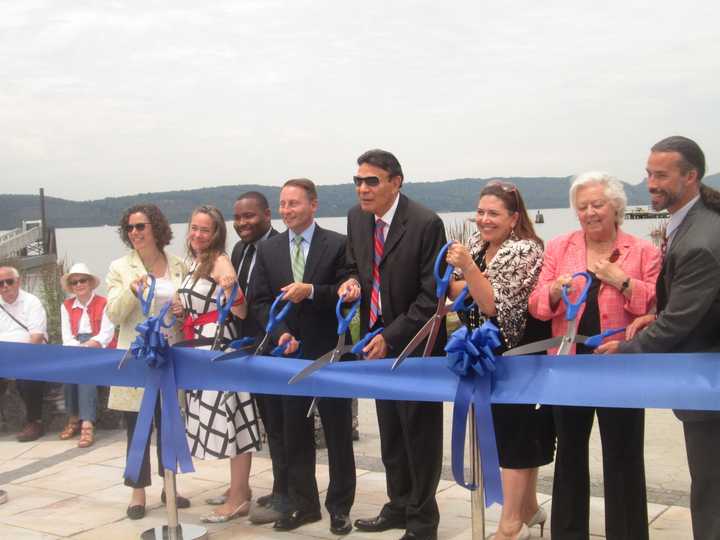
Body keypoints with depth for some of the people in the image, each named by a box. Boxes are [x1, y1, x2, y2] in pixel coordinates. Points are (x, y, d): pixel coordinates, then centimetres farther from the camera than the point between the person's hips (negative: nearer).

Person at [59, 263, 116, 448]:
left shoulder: (103, 304, 2)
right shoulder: (66, 306, 14)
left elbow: (106, 334, -8)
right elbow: (67, 337, 3)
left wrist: (90, 345, -24)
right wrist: (80, 348, -18)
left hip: (99, 349, -3)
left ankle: (87, 423, -38)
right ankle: (74, 418, -22)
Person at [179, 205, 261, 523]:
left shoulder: (220, 262, -12)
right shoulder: (195, 263, 14)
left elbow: (241, 313, -17)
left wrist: (231, 288, -34)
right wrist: (180, 311, 8)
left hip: (221, 347, -9)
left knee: (229, 417, -6)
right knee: (217, 417, 14)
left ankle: (238, 498, 1)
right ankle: (239, 488, 25)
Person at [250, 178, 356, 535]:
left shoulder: (338, 245, -5)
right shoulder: (267, 249, 6)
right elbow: (260, 301, 3)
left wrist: (311, 290, -24)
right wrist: (281, 332, -12)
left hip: (330, 353, -3)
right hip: (289, 353, 4)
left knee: (338, 434, 7)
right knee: (294, 435, 11)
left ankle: (340, 506, 19)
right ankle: (302, 504, 23)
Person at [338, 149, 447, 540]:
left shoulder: (426, 224, -18)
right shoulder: (357, 217, 2)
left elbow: (432, 295, -18)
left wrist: (391, 337, -20)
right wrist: (353, 281, -7)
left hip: (416, 344, -6)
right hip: (377, 339, 7)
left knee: (420, 433, 6)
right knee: (390, 431, 17)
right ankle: (399, 506, 33)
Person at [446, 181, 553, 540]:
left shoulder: (525, 252, -18)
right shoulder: (476, 243, 5)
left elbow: (495, 306, -24)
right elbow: (460, 294, 9)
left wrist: (467, 267, -34)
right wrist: (456, 277, -12)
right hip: (488, 356, 8)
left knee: (515, 434, -2)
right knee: (509, 433, 16)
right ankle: (528, 508, 31)